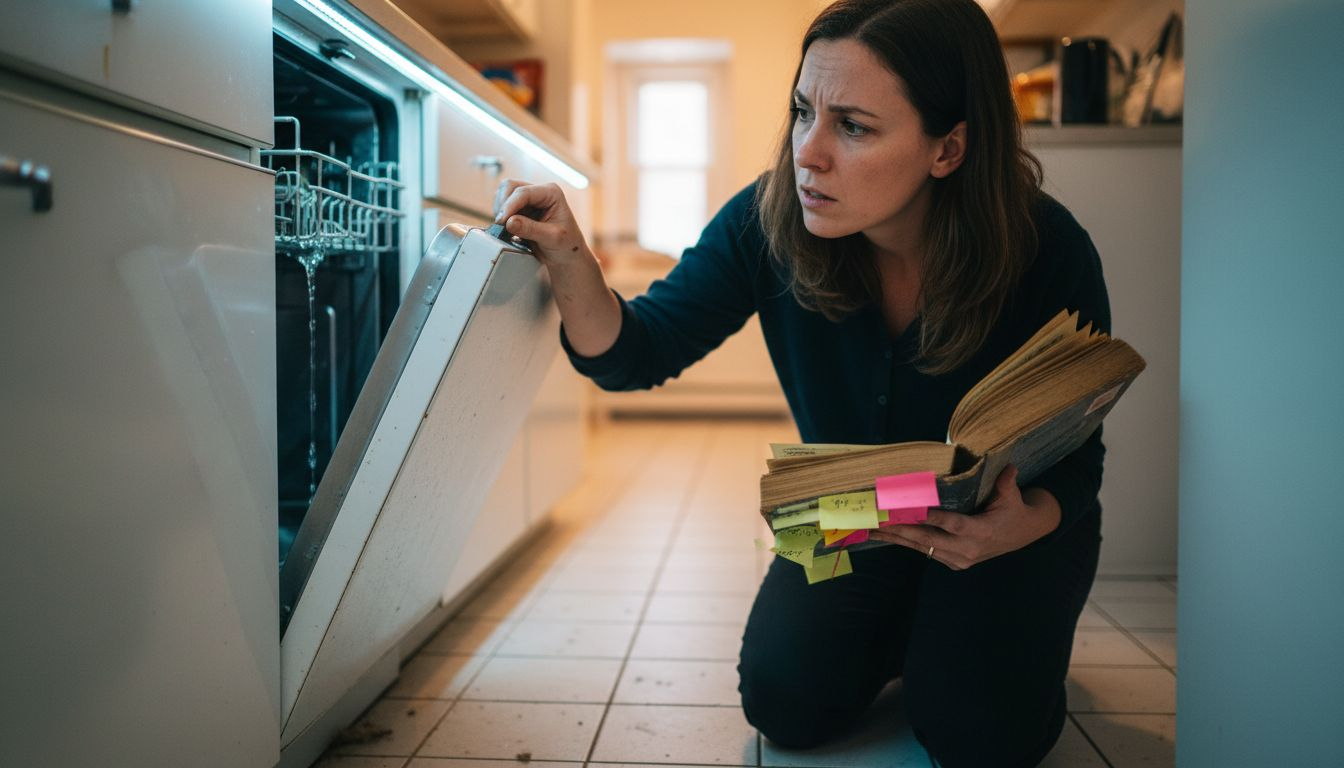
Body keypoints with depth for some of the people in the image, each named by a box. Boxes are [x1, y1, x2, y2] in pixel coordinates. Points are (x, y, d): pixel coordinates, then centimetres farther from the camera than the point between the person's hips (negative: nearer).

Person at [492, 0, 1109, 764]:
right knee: (787, 703, -11)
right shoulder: (769, 222, -22)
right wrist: (572, 262, -39)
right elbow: (639, 354, -18)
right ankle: (899, 627, 21)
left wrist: (1027, 522, -40)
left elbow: (1078, 452, -16)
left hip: (1010, 519, -2)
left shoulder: (1050, 255, -28)